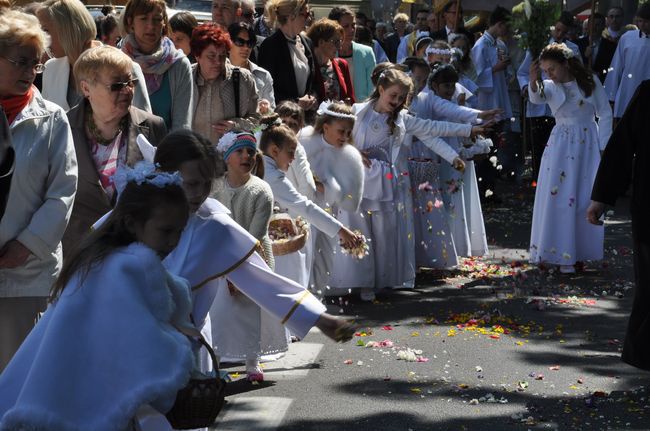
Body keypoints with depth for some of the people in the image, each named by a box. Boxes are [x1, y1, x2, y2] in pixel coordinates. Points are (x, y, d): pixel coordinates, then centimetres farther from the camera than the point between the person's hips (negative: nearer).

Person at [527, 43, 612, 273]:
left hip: (588, 145, -1)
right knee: (557, 197, -5)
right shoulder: (550, 87, 1)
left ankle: (580, 251, 15)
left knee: (584, 199, 2)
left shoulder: (590, 81, -1)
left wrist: (603, 147, -3)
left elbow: (605, 114, 2)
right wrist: (533, 82, -42)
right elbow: (536, 97, -22)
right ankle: (563, 254, 0)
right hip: (560, 146, 1)